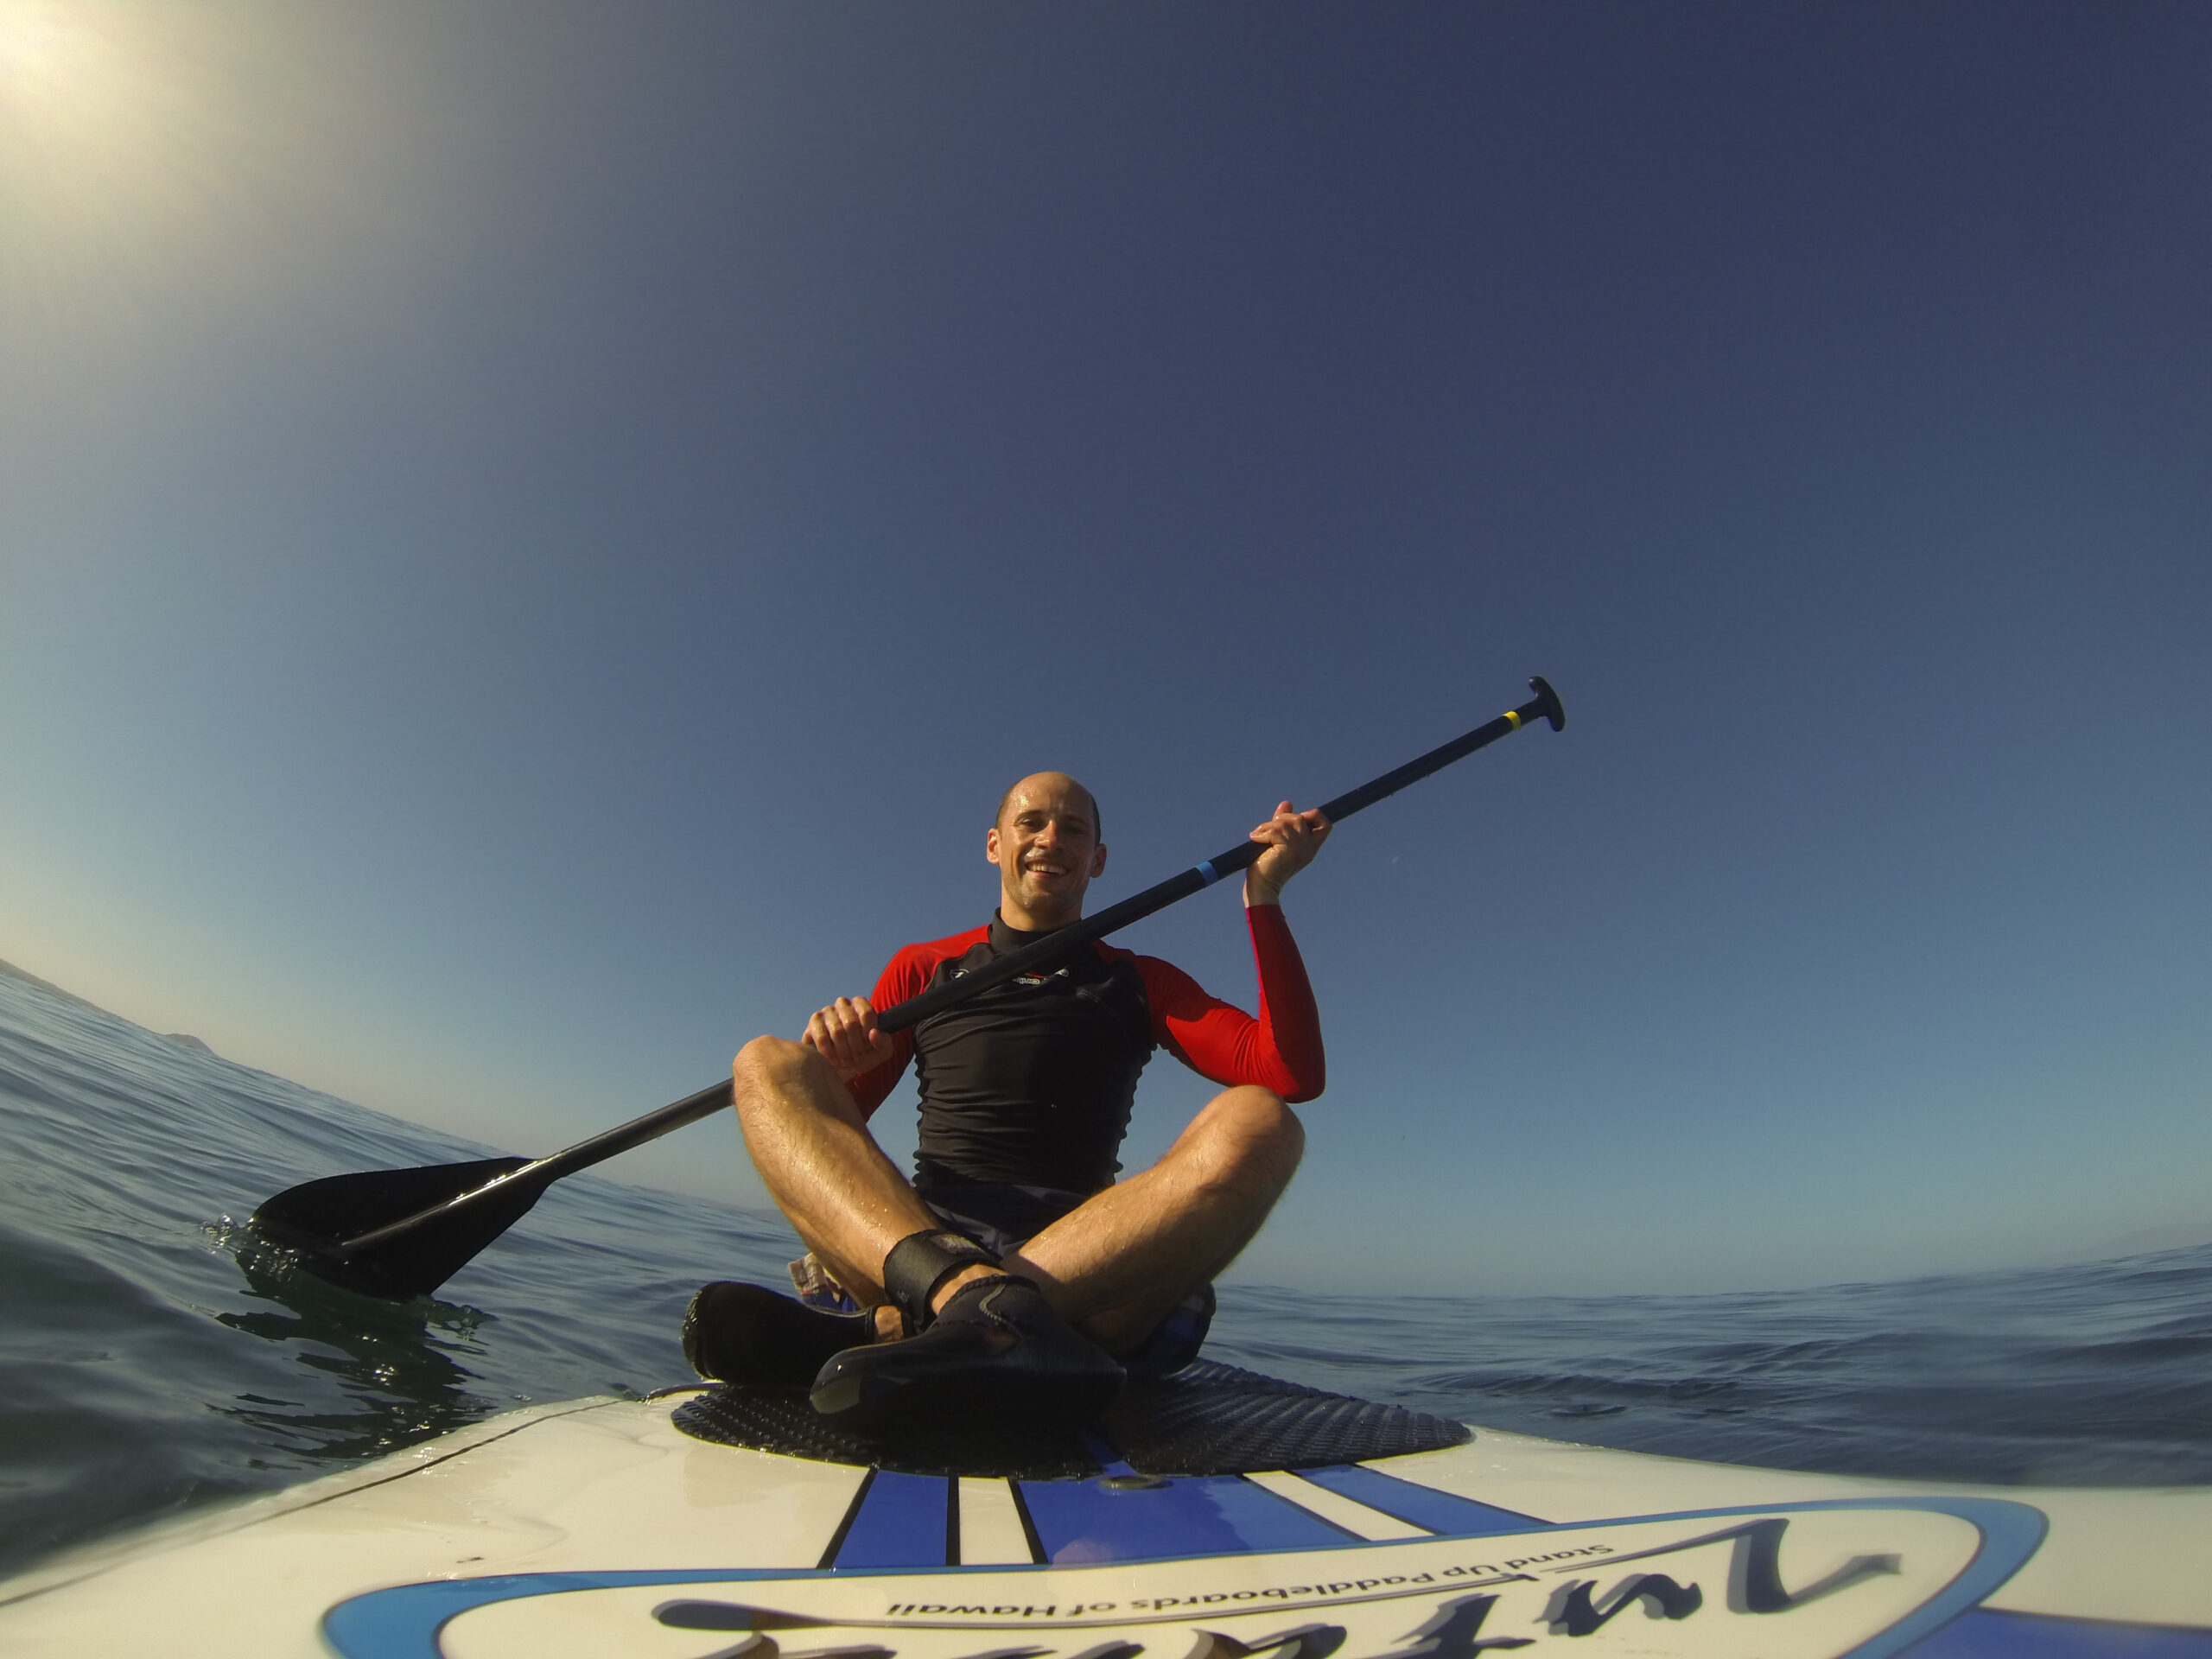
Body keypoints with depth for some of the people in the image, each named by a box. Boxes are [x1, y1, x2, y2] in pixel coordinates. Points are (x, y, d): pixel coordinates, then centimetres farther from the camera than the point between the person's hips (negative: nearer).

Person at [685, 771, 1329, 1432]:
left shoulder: (1139, 983, 17)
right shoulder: (924, 969, 19)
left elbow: (1294, 1074, 4)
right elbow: (831, 1127, 14)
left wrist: (1263, 896, -1)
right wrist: (835, 1069, -10)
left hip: (1089, 1261, 0)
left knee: (1259, 1122, -25)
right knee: (767, 1062, -15)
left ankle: (891, 1328, -34)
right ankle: (976, 1301, -42)